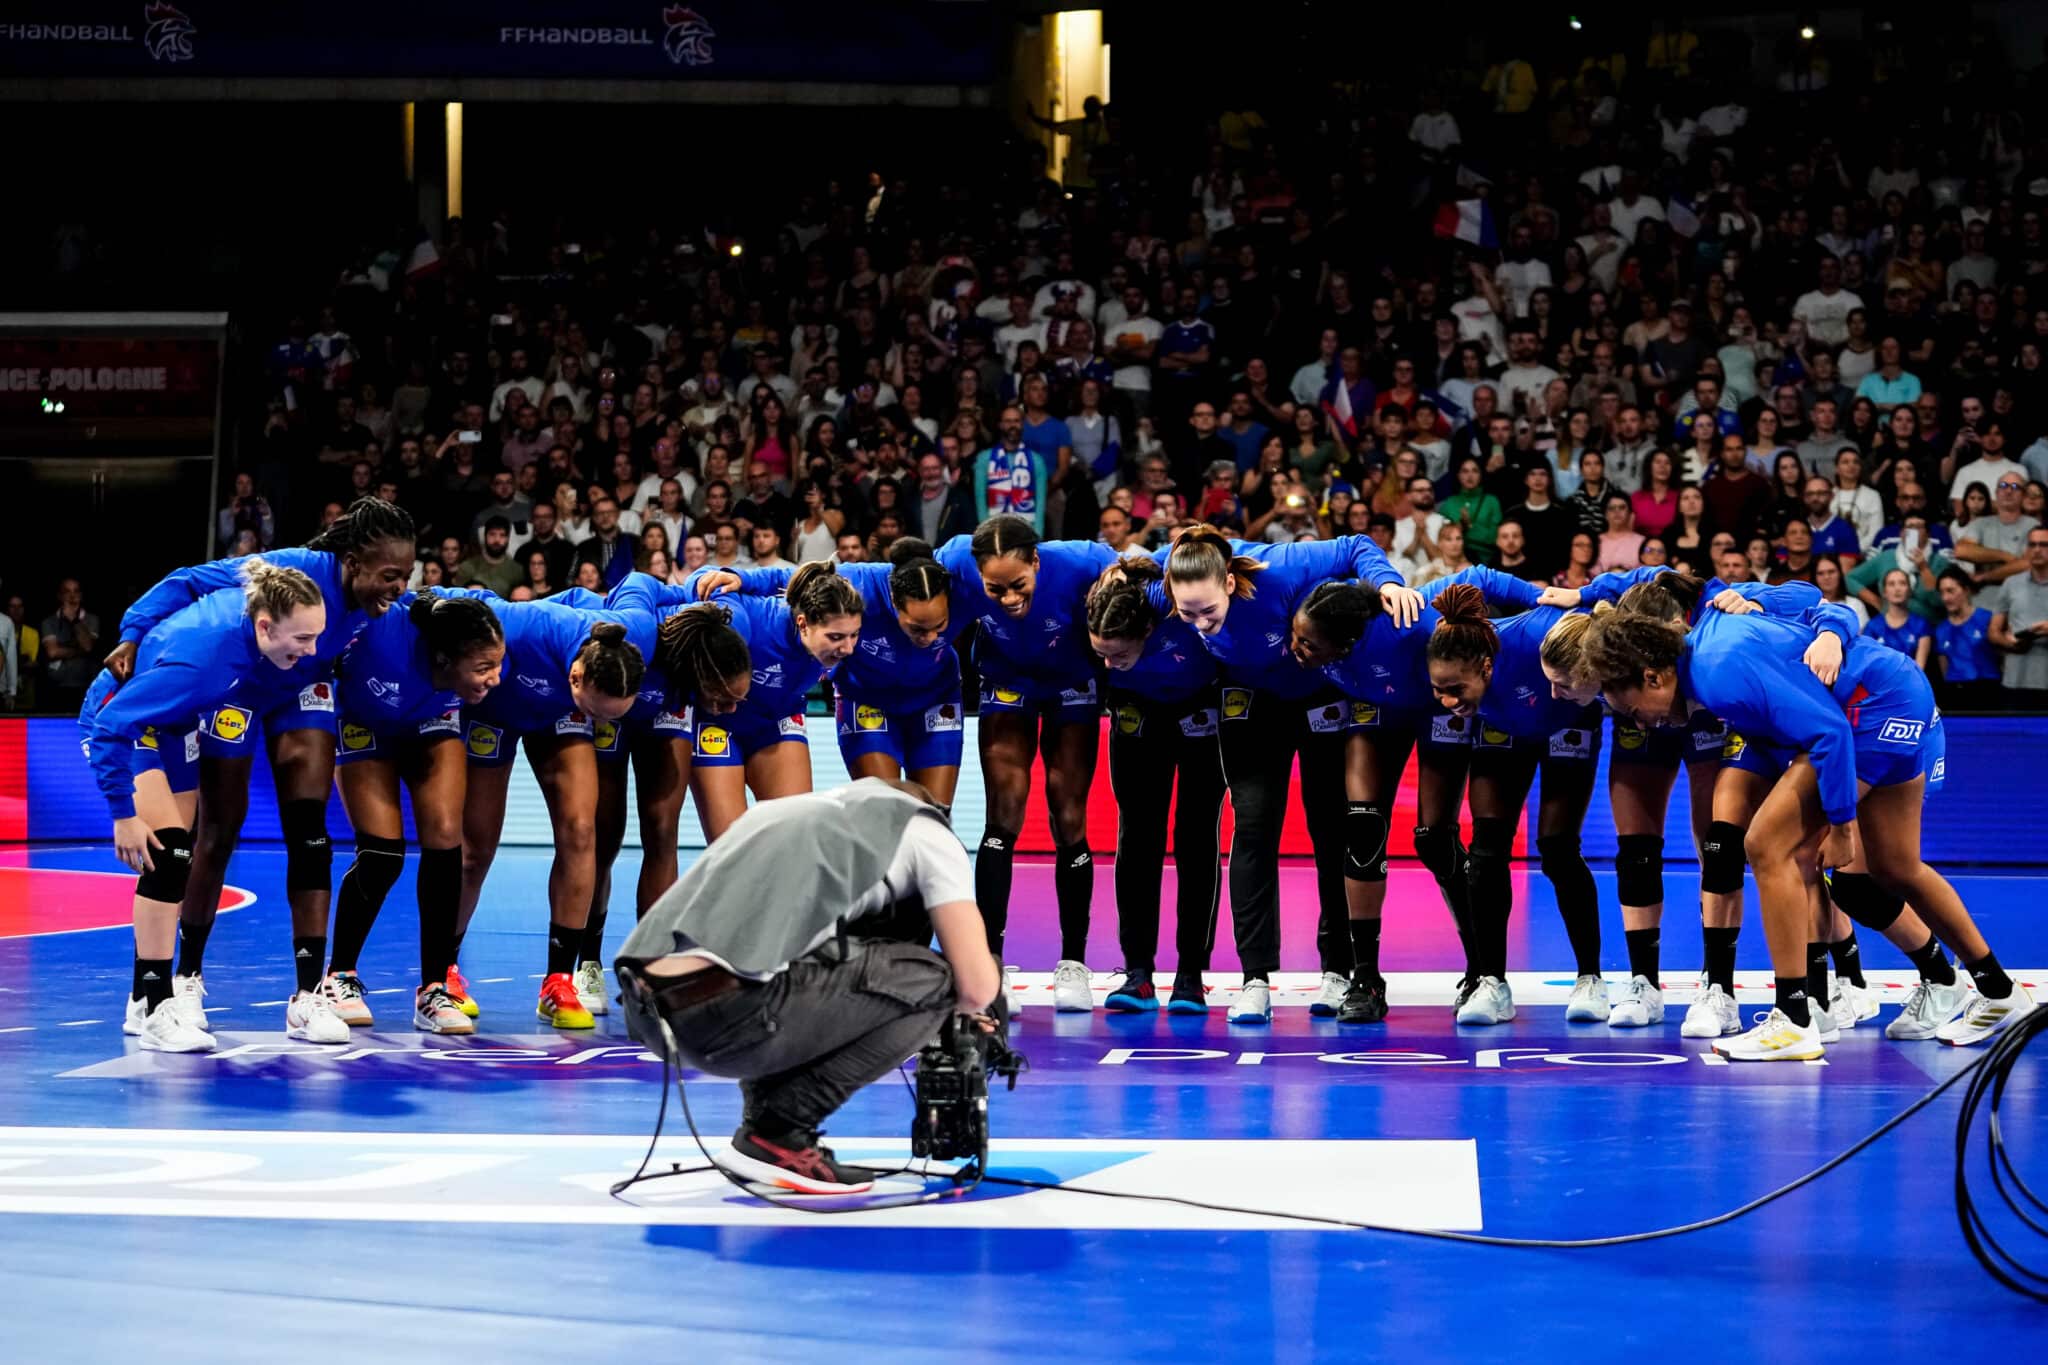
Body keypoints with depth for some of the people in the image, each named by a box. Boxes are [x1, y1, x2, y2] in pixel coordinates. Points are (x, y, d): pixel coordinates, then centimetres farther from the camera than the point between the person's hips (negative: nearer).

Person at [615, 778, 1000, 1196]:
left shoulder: (814, 807, 33)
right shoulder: (926, 830, 13)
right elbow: (978, 986, 6)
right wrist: (953, 1001, 29)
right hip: (723, 1014, -8)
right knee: (929, 982, 6)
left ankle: (763, 1115, 16)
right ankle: (775, 1134, 2)